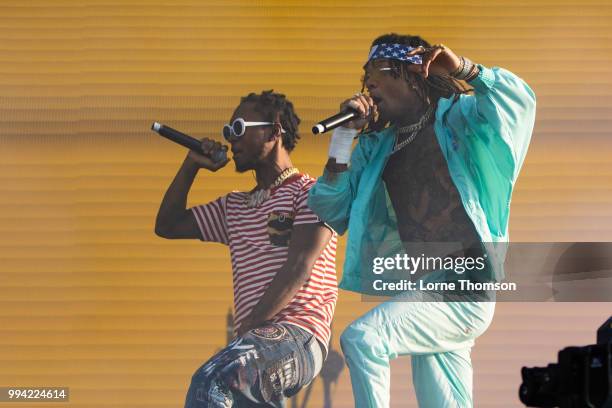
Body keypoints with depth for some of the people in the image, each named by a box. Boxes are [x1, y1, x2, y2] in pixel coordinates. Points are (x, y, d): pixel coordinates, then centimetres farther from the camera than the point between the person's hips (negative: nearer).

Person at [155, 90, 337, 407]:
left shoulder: (309, 192, 2)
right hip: (255, 344, 8)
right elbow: (167, 225, 29)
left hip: (298, 336, -8)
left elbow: (299, 269, -10)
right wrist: (191, 165, 22)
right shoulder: (234, 206, 27)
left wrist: (250, 327, -15)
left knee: (210, 382, -32)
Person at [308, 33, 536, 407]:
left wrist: (463, 69, -22)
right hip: (427, 292, 7)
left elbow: (519, 98, -16)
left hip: (466, 287, -7)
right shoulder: (377, 148, 14)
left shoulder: (456, 118, 0)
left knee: (361, 338, -22)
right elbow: (329, 213, 8)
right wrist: (344, 136, 1)